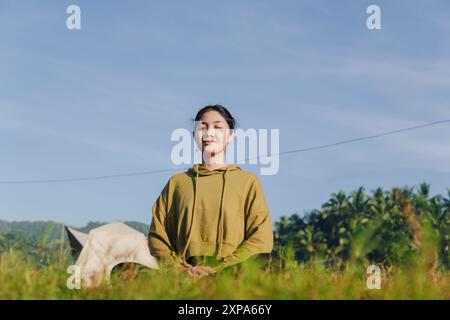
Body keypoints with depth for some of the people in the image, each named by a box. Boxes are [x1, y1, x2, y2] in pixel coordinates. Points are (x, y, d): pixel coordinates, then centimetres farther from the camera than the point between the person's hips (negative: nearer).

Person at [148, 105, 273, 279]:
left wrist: (217, 270, -9)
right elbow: (157, 237, 11)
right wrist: (183, 269, -5)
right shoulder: (177, 182, 17)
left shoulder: (248, 181, 11)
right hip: (185, 277, 1)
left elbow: (261, 240, 1)